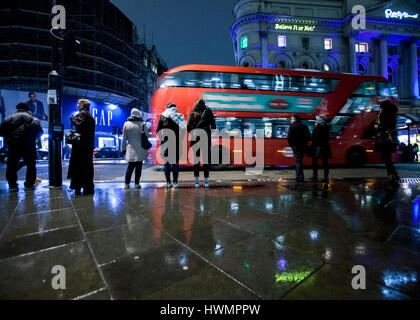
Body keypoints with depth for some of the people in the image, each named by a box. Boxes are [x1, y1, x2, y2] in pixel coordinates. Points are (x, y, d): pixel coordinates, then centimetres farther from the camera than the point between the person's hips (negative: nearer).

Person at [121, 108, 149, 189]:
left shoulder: (126, 124, 3)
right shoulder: (142, 124, -5)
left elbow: (124, 138, 5)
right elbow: (147, 136, 1)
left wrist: (123, 148, 12)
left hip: (130, 148, 3)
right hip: (140, 149, -2)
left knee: (130, 166, 10)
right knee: (138, 166, 5)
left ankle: (127, 184, 8)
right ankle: (136, 183, 8)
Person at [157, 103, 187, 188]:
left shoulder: (163, 116, 3)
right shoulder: (179, 116, 3)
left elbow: (158, 131, -3)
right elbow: (183, 129, -6)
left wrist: (162, 138, 6)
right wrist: (180, 138, 1)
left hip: (166, 142, 0)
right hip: (176, 143, 0)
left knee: (167, 163, 8)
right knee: (175, 163, 7)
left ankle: (168, 182, 9)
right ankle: (175, 182, 8)